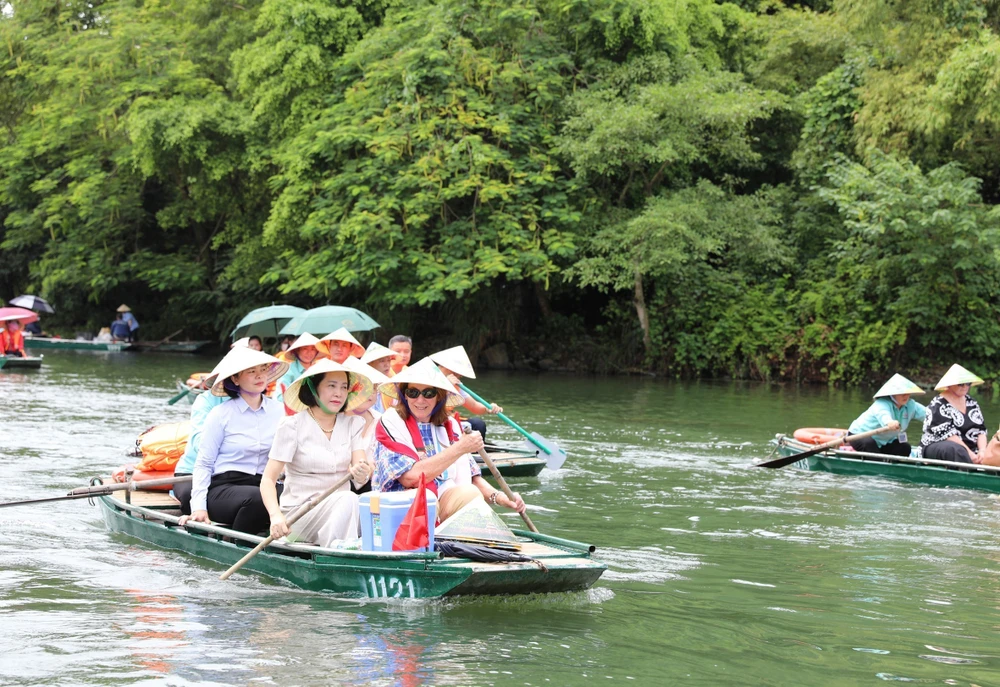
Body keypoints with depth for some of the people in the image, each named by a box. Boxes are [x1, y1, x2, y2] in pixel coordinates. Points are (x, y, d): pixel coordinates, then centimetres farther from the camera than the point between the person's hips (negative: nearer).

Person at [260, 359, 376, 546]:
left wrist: (361, 473, -28)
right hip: (298, 515, -4)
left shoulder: (353, 424, 11)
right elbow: (268, 479, -8)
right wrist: (276, 515, -26)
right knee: (347, 499, -32)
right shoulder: (293, 425, -3)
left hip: (339, 511, 4)